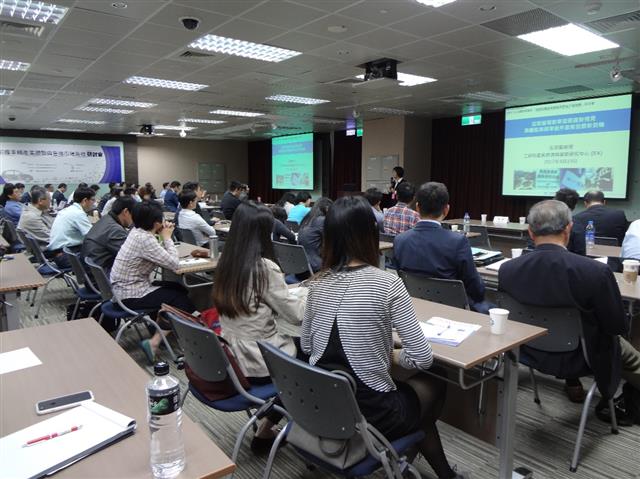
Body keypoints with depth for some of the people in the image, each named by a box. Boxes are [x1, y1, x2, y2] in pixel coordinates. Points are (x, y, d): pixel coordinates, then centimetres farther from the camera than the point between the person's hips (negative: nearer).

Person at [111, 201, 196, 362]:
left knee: (179, 289, 17)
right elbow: (173, 264, -22)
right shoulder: (145, 239, -24)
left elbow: (163, 257, 10)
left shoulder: (137, 232, 3)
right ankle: (154, 343, -4)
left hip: (125, 288, 9)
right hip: (131, 296, -9)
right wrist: (167, 237, -12)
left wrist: (164, 237, -4)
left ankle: (158, 328, 23)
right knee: (182, 301, 0)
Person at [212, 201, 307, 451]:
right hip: (258, 364, -7)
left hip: (230, 358, 7)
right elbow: (295, 314, -12)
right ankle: (266, 429, 21)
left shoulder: (225, 263, 1)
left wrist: (296, 292, 14)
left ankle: (266, 427, 27)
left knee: (296, 345, 23)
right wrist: (306, 291, 7)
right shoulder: (264, 267, -21)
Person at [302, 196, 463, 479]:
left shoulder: (318, 283, -3)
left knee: (413, 385, 31)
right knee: (434, 386, 25)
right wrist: (389, 356, 4)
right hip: (367, 414, -5)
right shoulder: (387, 284, -19)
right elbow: (422, 359, -16)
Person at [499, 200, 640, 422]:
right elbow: (619, 327, -15)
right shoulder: (596, 271, -29)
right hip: (581, 359, -3)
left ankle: (573, 384, 43)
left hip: (532, 353, 4)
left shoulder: (507, 269, -20)